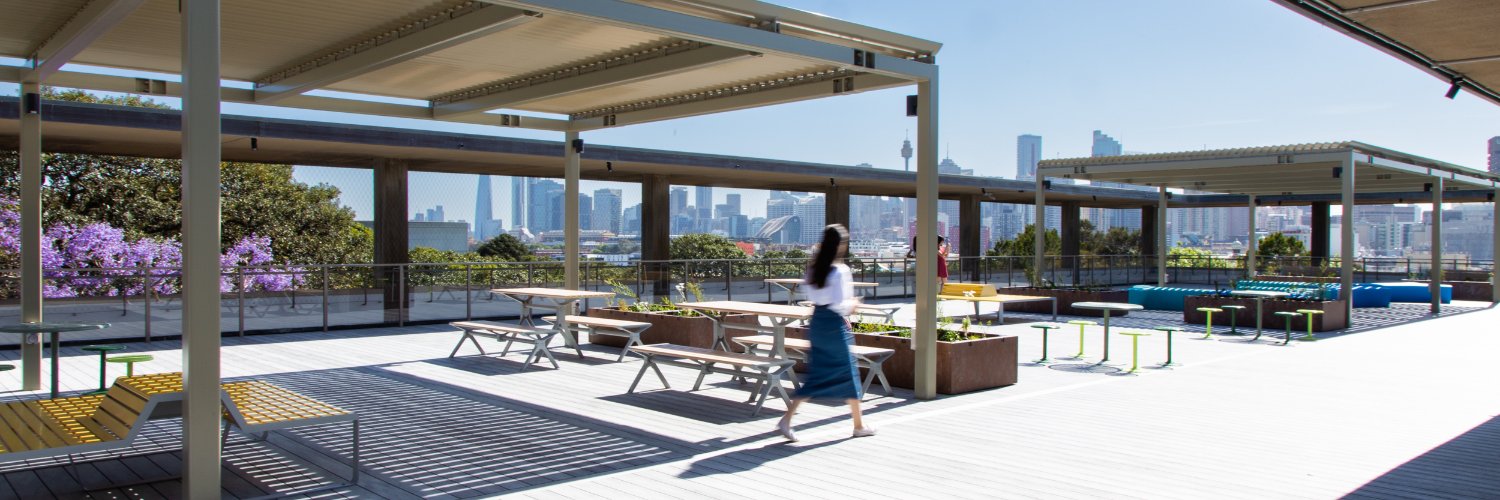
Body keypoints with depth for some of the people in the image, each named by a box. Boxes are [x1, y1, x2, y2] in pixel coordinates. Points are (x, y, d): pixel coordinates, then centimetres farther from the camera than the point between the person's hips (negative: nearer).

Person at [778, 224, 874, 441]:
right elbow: (840, 304, -21)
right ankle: (859, 425, 23)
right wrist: (852, 304, -1)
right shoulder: (840, 270, -17)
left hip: (816, 322, 7)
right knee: (848, 372, 9)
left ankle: (787, 419, 0)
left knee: (815, 376, 11)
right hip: (834, 325, -7)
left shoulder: (813, 267, 6)